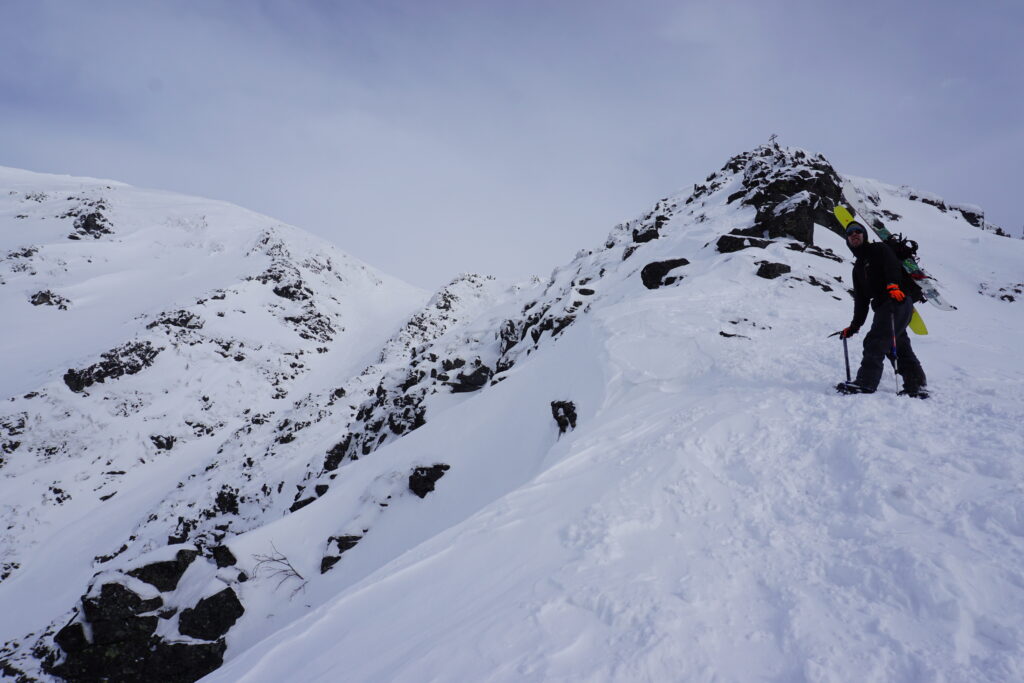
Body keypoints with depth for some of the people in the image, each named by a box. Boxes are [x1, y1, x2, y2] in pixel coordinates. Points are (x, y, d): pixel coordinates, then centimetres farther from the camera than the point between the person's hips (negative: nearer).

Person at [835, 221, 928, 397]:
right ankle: (916, 386, 13)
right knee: (900, 347, 9)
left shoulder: (878, 249, 6)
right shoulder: (858, 268, 26)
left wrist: (892, 285, -35)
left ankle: (866, 383, -23)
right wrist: (854, 326, 18)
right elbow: (861, 300, 24)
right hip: (883, 307, 9)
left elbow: (892, 265, -16)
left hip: (897, 302, -9)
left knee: (875, 342, -17)